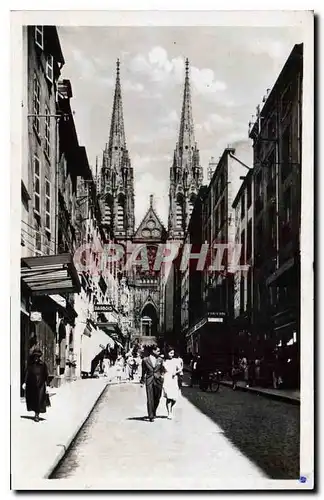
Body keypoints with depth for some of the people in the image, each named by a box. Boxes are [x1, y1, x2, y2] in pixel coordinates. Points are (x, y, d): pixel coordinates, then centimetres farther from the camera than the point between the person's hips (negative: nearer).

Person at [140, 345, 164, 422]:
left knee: (157, 398, 8)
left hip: (158, 381, 2)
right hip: (149, 381, -2)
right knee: (150, 399, -7)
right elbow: (143, 372, 7)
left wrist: (162, 376, 4)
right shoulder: (145, 360, 1)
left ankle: (154, 413, 32)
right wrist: (142, 382, 6)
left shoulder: (160, 360, 8)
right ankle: (151, 416, -4)